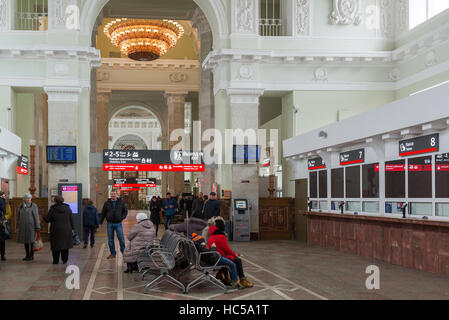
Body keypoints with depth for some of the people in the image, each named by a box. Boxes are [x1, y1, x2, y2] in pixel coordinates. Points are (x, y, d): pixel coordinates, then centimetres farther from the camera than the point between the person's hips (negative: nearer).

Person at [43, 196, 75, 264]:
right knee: (65, 245, 10)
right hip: (66, 230, 3)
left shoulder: (53, 209, -9)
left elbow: (47, 219, -5)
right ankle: (64, 260, 12)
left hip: (56, 230, -3)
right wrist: (72, 228, 10)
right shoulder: (67, 208, 2)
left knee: (56, 245, 5)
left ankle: (56, 260, 6)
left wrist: (44, 217, 16)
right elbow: (71, 219, 4)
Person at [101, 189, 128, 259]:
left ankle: (123, 250, 16)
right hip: (110, 224, 1)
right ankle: (113, 253, 15)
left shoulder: (121, 202, 3)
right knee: (110, 240, 4)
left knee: (121, 238, -7)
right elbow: (103, 213, 11)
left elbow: (125, 211, 12)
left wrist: (123, 217, -4)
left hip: (118, 223, -1)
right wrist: (101, 222, 10)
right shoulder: (107, 203, 4)